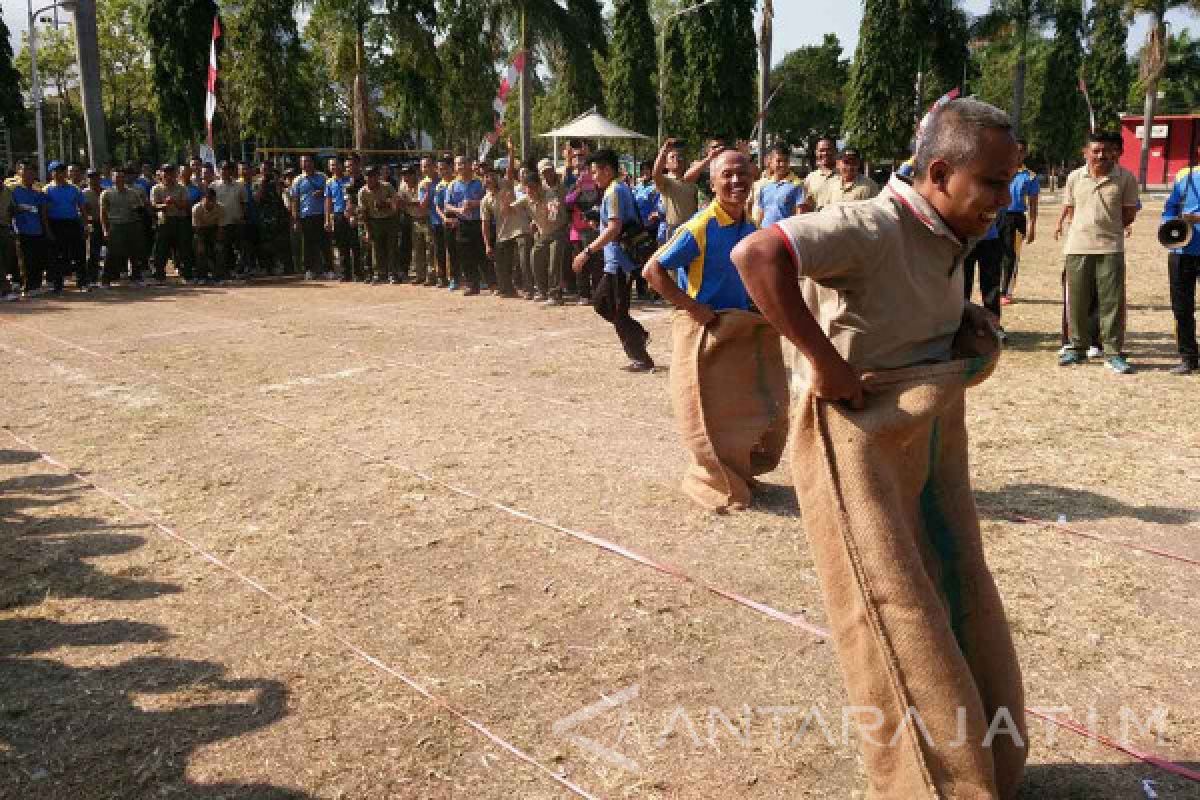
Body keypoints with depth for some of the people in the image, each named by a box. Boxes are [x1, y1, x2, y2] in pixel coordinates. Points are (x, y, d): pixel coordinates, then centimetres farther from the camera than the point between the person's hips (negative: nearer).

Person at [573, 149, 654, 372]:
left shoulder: (614, 192, -15)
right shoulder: (621, 189, 16)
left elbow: (614, 228, -26)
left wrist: (587, 251, -25)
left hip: (619, 261, -10)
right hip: (615, 262, 10)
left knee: (619, 313, -4)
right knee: (599, 301, 19)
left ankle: (642, 360, 2)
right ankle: (638, 333, 22)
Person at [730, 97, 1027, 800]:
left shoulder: (949, 238, 5)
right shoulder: (874, 227, -23)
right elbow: (757, 255, -36)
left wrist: (973, 329, 0)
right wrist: (824, 361, -32)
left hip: (931, 433, 10)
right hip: (861, 433, -10)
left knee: (961, 596, 21)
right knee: (896, 613, 1)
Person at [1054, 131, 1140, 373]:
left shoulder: (1125, 178, 0)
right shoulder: (1074, 177, 6)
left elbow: (1129, 213, 5)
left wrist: (1107, 228, 1)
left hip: (1111, 247, -2)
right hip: (1077, 247, 2)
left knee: (1112, 301, -2)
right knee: (1076, 301, 8)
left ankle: (1114, 353, 5)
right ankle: (1077, 348, 21)